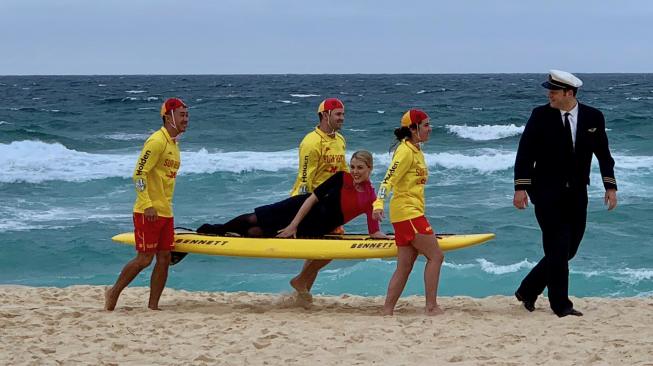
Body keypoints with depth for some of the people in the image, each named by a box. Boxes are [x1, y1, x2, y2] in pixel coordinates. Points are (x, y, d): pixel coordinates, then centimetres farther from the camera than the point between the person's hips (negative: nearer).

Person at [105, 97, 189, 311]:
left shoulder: (174, 143, 15)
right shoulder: (157, 141, -14)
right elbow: (139, 174, -19)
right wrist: (148, 205, -23)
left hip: (165, 213, 9)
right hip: (148, 212, -9)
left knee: (164, 258, 5)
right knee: (144, 259, -5)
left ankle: (153, 306, 9)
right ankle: (114, 292, 12)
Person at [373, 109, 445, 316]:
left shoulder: (416, 151, 17)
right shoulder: (405, 151, -12)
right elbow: (389, 179, -21)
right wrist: (379, 204, -33)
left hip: (411, 213, 10)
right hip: (407, 213, -10)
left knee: (404, 267, 7)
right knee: (436, 256, -9)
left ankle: (387, 312, 8)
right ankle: (431, 307, -6)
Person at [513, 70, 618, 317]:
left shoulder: (593, 117, 1)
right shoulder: (540, 116, -4)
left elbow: (603, 155, 9)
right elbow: (525, 153, -3)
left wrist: (610, 186, 3)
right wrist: (520, 188, -8)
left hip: (576, 193, 3)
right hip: (547, 192, -3)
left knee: (568, 249, 6)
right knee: (558, 248, -7)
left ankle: (528, 290, 21)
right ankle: (561, 305, 2)